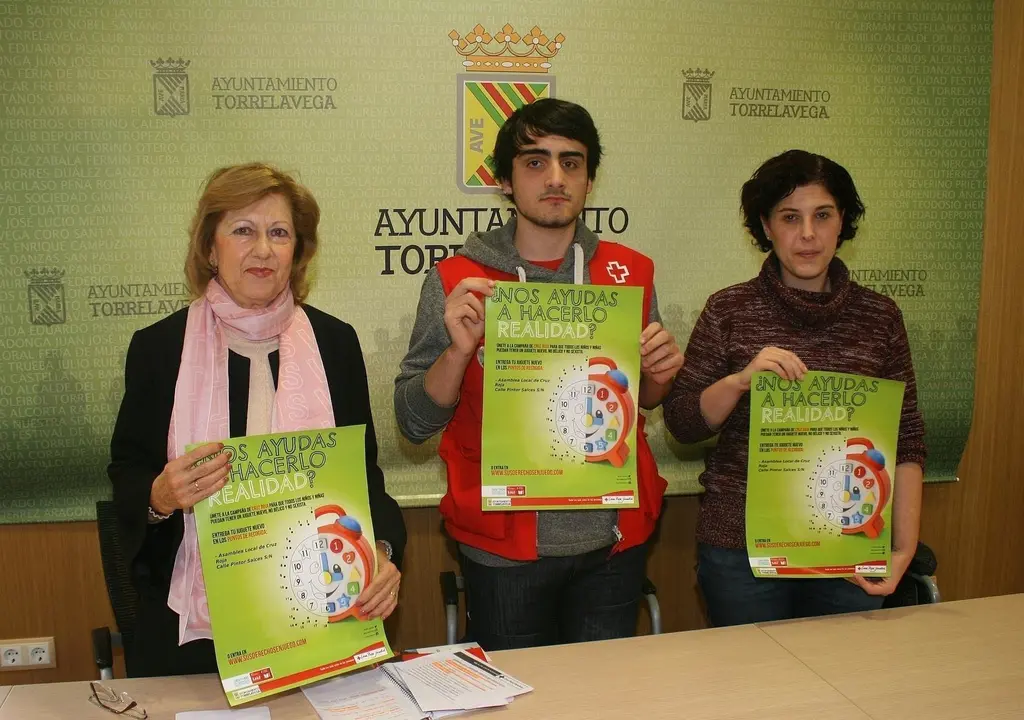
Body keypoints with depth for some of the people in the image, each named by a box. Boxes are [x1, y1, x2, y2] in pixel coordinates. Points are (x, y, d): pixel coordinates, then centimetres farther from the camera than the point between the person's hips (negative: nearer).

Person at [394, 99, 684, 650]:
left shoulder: (630, 273, 4)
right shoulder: (456, 282, -5)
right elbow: (413, 422, -6)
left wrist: (659, 374, -6)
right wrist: (460, 349, -22)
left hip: (613, 543, 3)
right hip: (505, 549, -2)